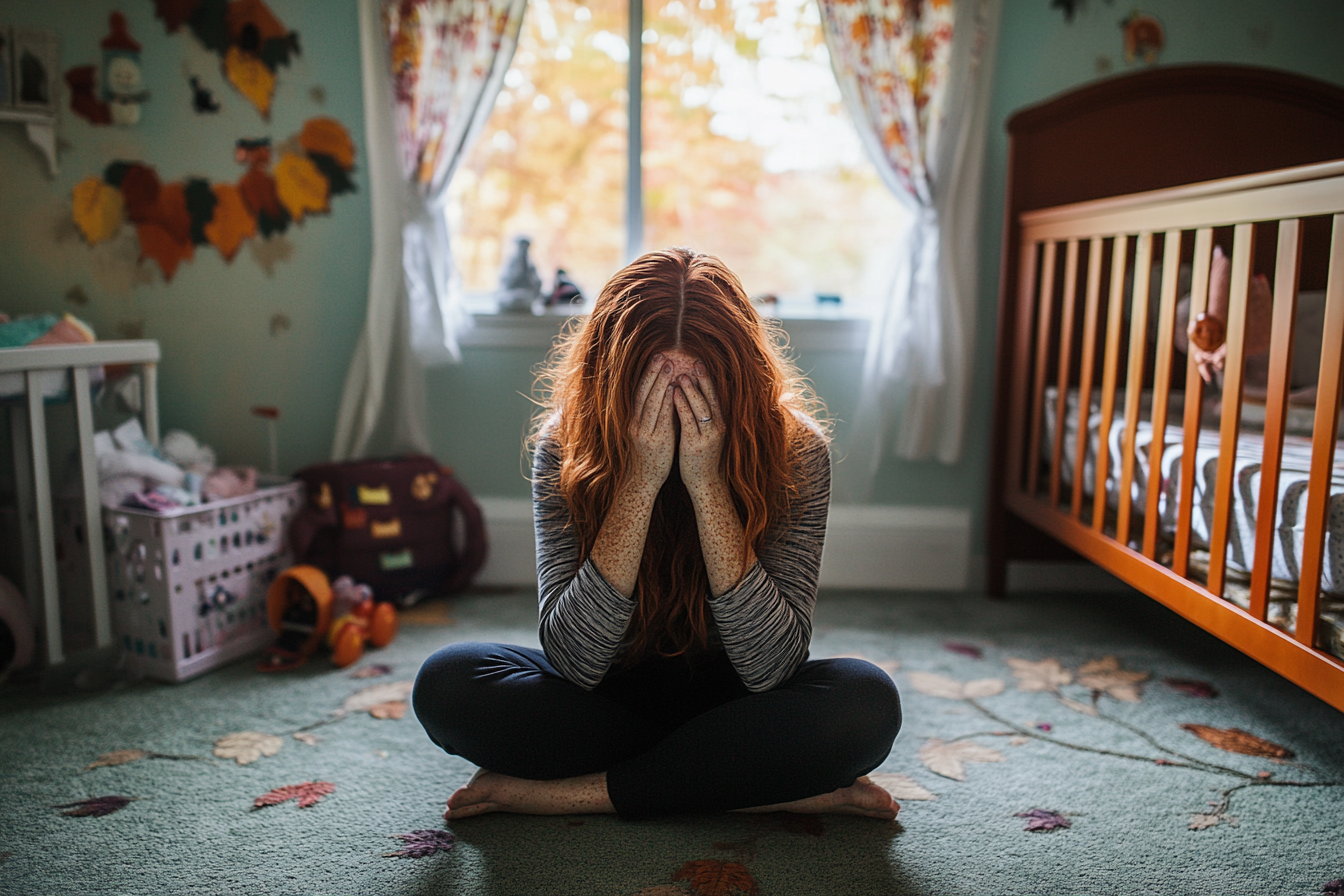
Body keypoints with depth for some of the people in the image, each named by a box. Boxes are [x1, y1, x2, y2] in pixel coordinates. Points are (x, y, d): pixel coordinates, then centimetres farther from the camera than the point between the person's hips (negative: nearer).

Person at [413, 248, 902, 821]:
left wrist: (706, 483, -34)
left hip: (730, 701, 0)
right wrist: (641, 481, -33)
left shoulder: (795, 449, -19)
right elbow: (575, 661, -24)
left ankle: (574, 792, -17)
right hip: (610, 699, 1)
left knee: (866, 701, -30)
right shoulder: (566, 445, -18)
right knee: (446, 682, -22)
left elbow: (769, 669, -25)